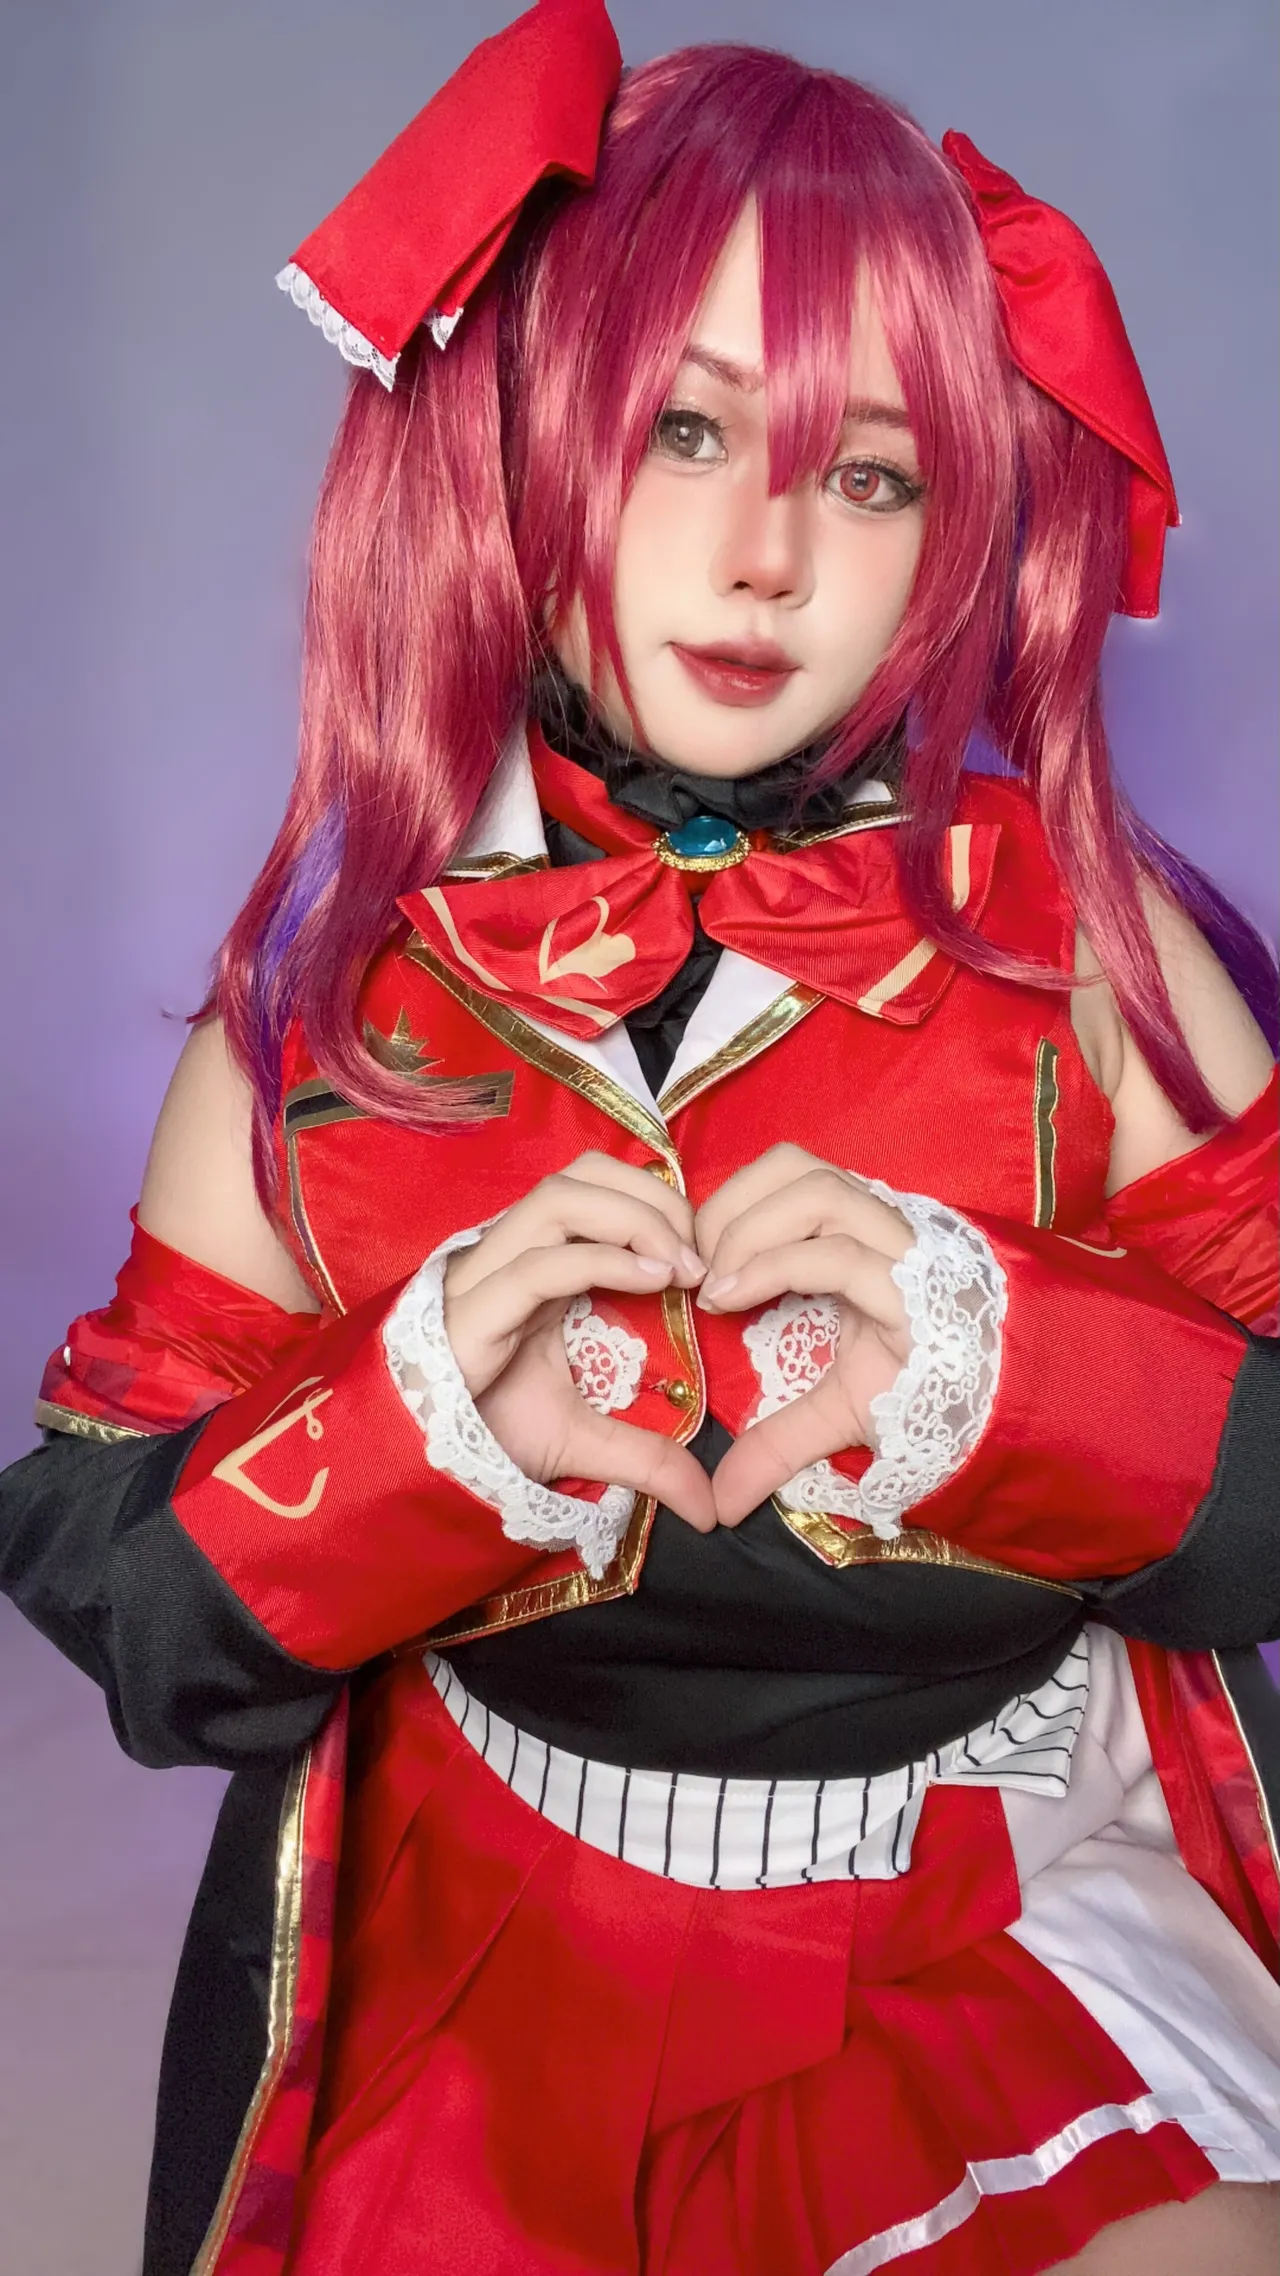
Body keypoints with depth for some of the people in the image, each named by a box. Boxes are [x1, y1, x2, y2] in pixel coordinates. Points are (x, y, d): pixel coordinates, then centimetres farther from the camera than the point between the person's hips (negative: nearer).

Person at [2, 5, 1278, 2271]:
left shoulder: (1074, 936, -5)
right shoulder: (340, 985, -4)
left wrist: (1002, 1362, -21)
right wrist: (426, 1429, -19)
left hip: (1018, 1901, 0)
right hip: (502, 1931, 1)